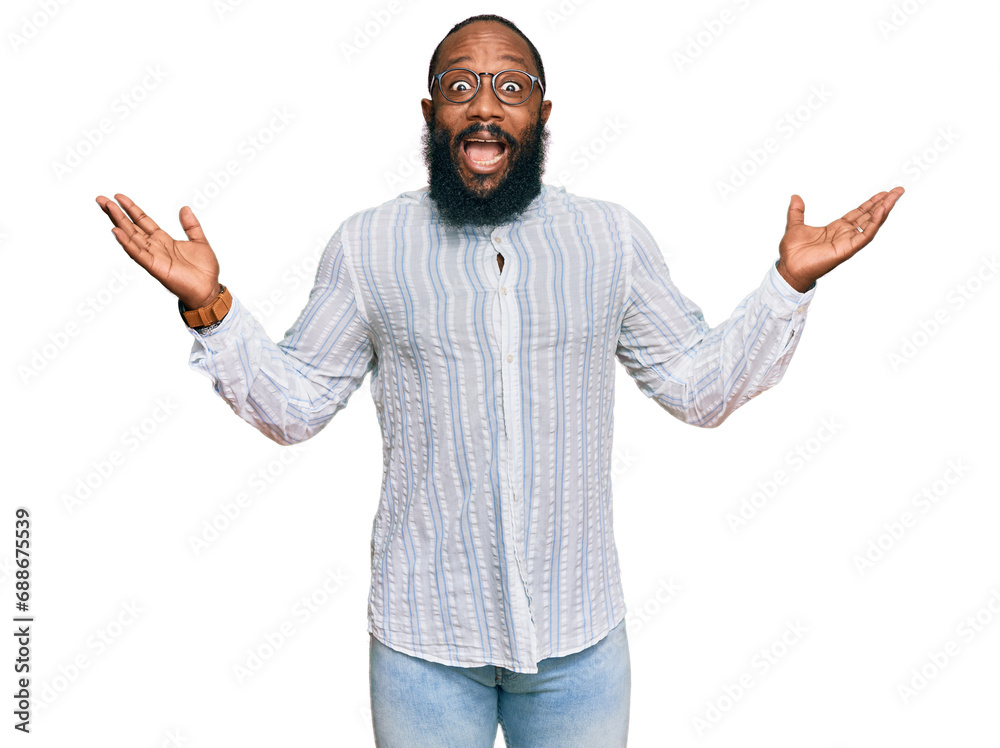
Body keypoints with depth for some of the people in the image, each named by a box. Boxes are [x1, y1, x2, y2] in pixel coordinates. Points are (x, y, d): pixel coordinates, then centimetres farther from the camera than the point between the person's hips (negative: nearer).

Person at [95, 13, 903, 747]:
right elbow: (293, 405, 1)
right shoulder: (367, 246, -3)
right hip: (423, 641, -1)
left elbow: (700, 386, 5)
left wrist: (790, 282, -4)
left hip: (581, 636, 2)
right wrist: (207, 305, -12)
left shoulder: (614, 238, 0)